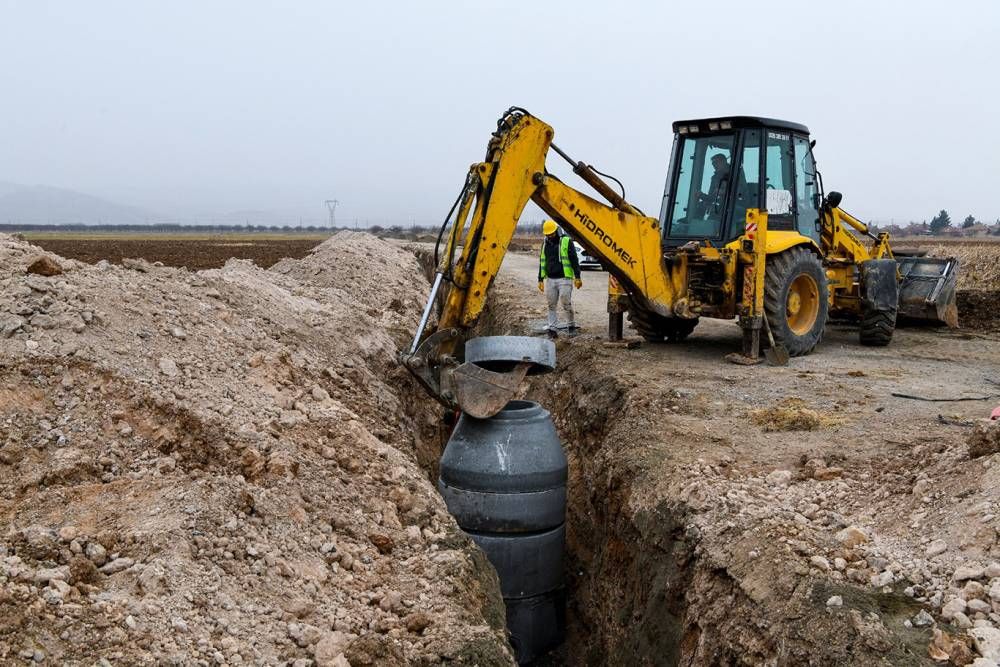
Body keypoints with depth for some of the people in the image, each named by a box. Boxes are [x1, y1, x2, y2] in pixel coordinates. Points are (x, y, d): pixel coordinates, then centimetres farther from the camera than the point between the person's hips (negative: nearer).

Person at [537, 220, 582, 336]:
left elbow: (574, 260, -5)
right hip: (550, 279, 5)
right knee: (551, 305, 4)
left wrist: (577, 277, -9)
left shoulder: (566, 241, -4)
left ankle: (571, 325, 16)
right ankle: (551, 327, 8)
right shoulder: (545, 244, 13)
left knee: (566, 303, -2)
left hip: (564, 279, -5)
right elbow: (542, 263, 18)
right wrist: (540, 280, 16)